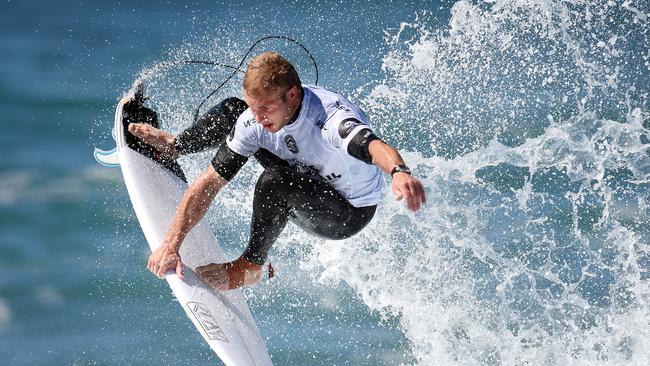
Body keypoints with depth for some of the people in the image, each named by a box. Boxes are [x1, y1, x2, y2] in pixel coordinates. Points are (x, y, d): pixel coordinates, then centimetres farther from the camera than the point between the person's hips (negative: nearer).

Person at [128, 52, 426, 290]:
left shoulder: (330, 116, -40)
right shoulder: (252, 120, -21)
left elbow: (373, 146, -62)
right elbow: (208, 184, -18)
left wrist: (399, 172, -85)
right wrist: (171, 244, -26)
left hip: (350, 213, -6)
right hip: (309, 185, 6)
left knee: (274, 182, -36)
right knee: (230, 110, 1)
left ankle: (249, 267, -12)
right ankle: (173, 146, 32)